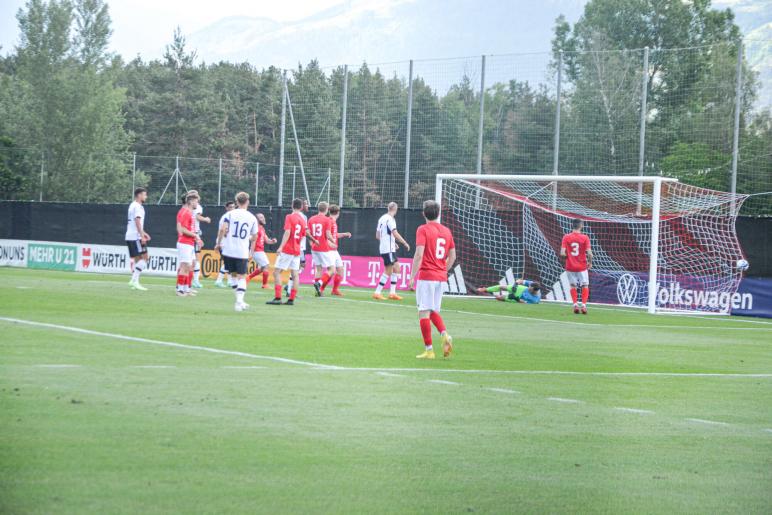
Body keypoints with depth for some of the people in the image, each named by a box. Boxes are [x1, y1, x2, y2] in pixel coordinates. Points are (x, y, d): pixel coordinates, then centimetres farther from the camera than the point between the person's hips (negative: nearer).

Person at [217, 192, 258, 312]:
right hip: (243, 252, -1)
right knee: (242, 277, 4)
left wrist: (219, 242, 1)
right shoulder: (252, 218, 4)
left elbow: (223, 229, -13)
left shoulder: (230, 214, -2)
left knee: (233, 275, 15)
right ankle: (239, 301, -11)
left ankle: (239, 301, 18)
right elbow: (254, 237, 15)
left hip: (228, 251, 1)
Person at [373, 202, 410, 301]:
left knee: (396, 268, 12)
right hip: (388, 249, -9)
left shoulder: (382, 218, 13)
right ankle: (377, 292, -3)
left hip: (383, 248, 9)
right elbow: (395, 234, -21)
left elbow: (377, 236, 18)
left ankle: (392, 292, 11)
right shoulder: (390, 219, -14)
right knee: (388, 272, -5)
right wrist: (405, 243, -12)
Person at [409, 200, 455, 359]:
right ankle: (445, 334, -7)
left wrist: (412, 276, -15)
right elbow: (452, 256, 14)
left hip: (426, 276, -6)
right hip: (441, 277, 6)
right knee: (434, 311, 18)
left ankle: (428, 350, -3)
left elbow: (419, 254, -17)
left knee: (424, 312, -1)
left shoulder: (423, 230, -7)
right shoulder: (446, 231, 10)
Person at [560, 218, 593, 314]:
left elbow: (562, 253, -11)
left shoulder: (566, 237, -5)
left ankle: (575, 304, 6)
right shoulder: (585, 237, -9)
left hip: (570, 266, 1)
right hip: (582, 266, -1)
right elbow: (589, 253, -14)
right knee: (585, 285, 11)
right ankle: (583, 304, 0)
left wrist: (568, 257, 10)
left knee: (573, 286, 15)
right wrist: (590, 262, 5)